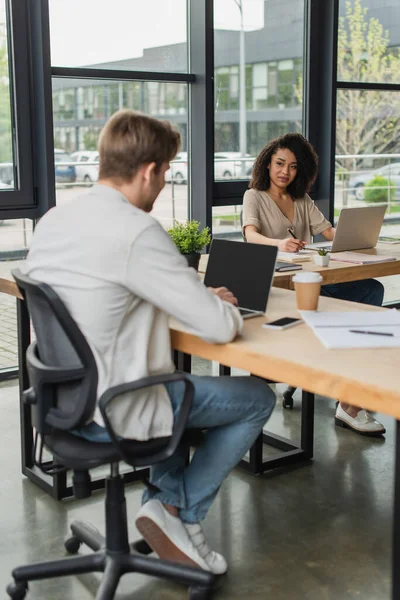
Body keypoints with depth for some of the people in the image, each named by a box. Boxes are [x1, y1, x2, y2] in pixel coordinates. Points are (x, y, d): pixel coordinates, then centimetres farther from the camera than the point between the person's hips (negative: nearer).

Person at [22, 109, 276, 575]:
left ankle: (164, 497, 26)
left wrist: (200, 298, 11)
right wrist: (228, 310, 4)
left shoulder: (51, 220, 3)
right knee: (257, 398, 8)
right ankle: (182, 514, 13)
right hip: (110, 411, -8)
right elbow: (220, 327, -22)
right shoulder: (137, 231, -23)